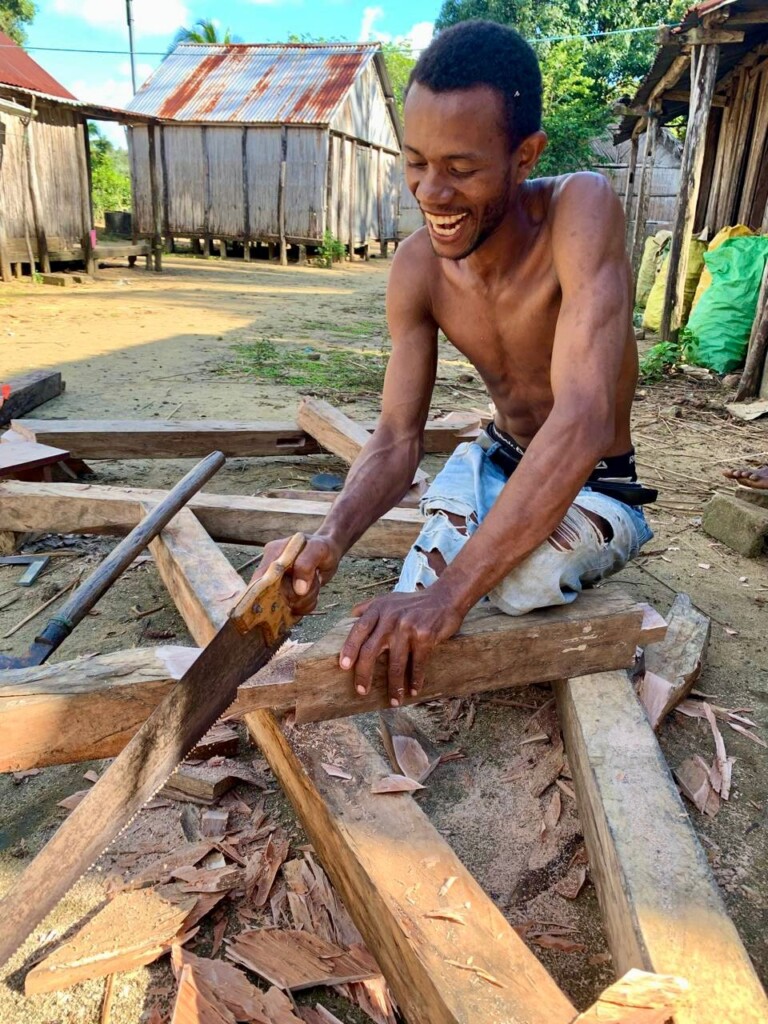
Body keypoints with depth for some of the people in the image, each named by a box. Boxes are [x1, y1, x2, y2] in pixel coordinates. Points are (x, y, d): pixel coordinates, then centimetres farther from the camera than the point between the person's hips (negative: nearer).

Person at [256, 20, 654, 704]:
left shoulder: (581, 208, -28)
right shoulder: (417, 269, -13)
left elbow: (582, 421, -39)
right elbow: (396, 440, -13)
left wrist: (453, 589, -45)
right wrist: (331, 538, -35)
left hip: (594, 488, -3)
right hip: (498, 464, 4)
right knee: (406, 640, -12)